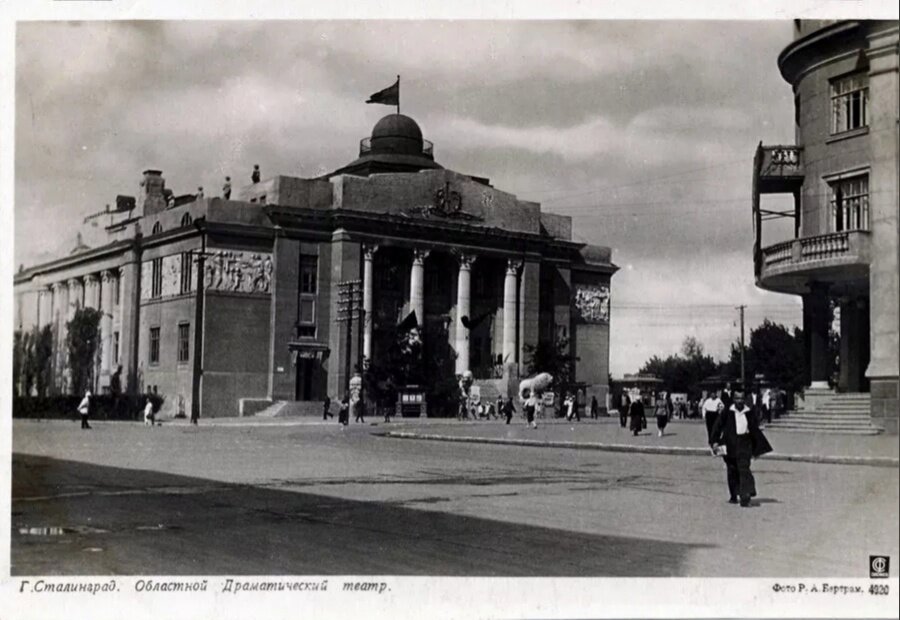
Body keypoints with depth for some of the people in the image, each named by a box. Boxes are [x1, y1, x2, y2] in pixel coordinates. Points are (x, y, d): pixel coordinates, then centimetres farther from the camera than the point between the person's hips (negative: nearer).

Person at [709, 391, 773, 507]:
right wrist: (715, 442, -9)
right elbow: (718, 427, 1)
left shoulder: (749, 414, 4)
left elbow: (755, 431, 14)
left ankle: (745, 495, -19)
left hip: (745, 445, -1)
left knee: (744, 470, -13)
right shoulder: (727, 413, 0)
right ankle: (733, 496, 21)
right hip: (730, 445, 1)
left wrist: (757, 448, 17)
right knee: (732, 471, 8)